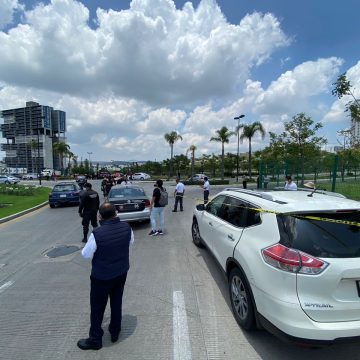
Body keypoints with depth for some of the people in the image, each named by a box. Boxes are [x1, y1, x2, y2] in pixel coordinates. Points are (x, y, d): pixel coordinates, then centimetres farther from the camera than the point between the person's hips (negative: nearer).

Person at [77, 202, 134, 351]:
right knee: (117, 302, 23)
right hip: (122, 272, 5)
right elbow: (131, 242, 6)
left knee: (97, 307, 16)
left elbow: (86, 254, -13)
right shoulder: (126, 227, -14)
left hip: (102, 276, -4)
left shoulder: (97, 233, -28)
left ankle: (95, 340, 34)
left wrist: (84, 249, 8)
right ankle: (115, 332, 41)